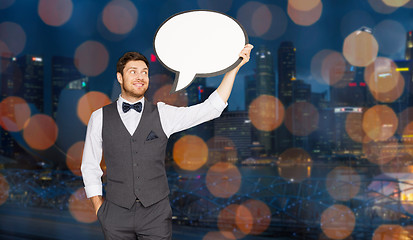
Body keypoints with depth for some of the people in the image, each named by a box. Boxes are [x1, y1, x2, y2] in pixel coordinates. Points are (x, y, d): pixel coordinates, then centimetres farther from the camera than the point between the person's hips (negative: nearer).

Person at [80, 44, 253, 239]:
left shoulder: (162, 115, 2)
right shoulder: (100, 117, 2)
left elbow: (210, 108, -5)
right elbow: (90, 167, 8)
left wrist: (234, 67, -10)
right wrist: (99, 208, 1)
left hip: (156, 214, 0)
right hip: (117, 214, 0)